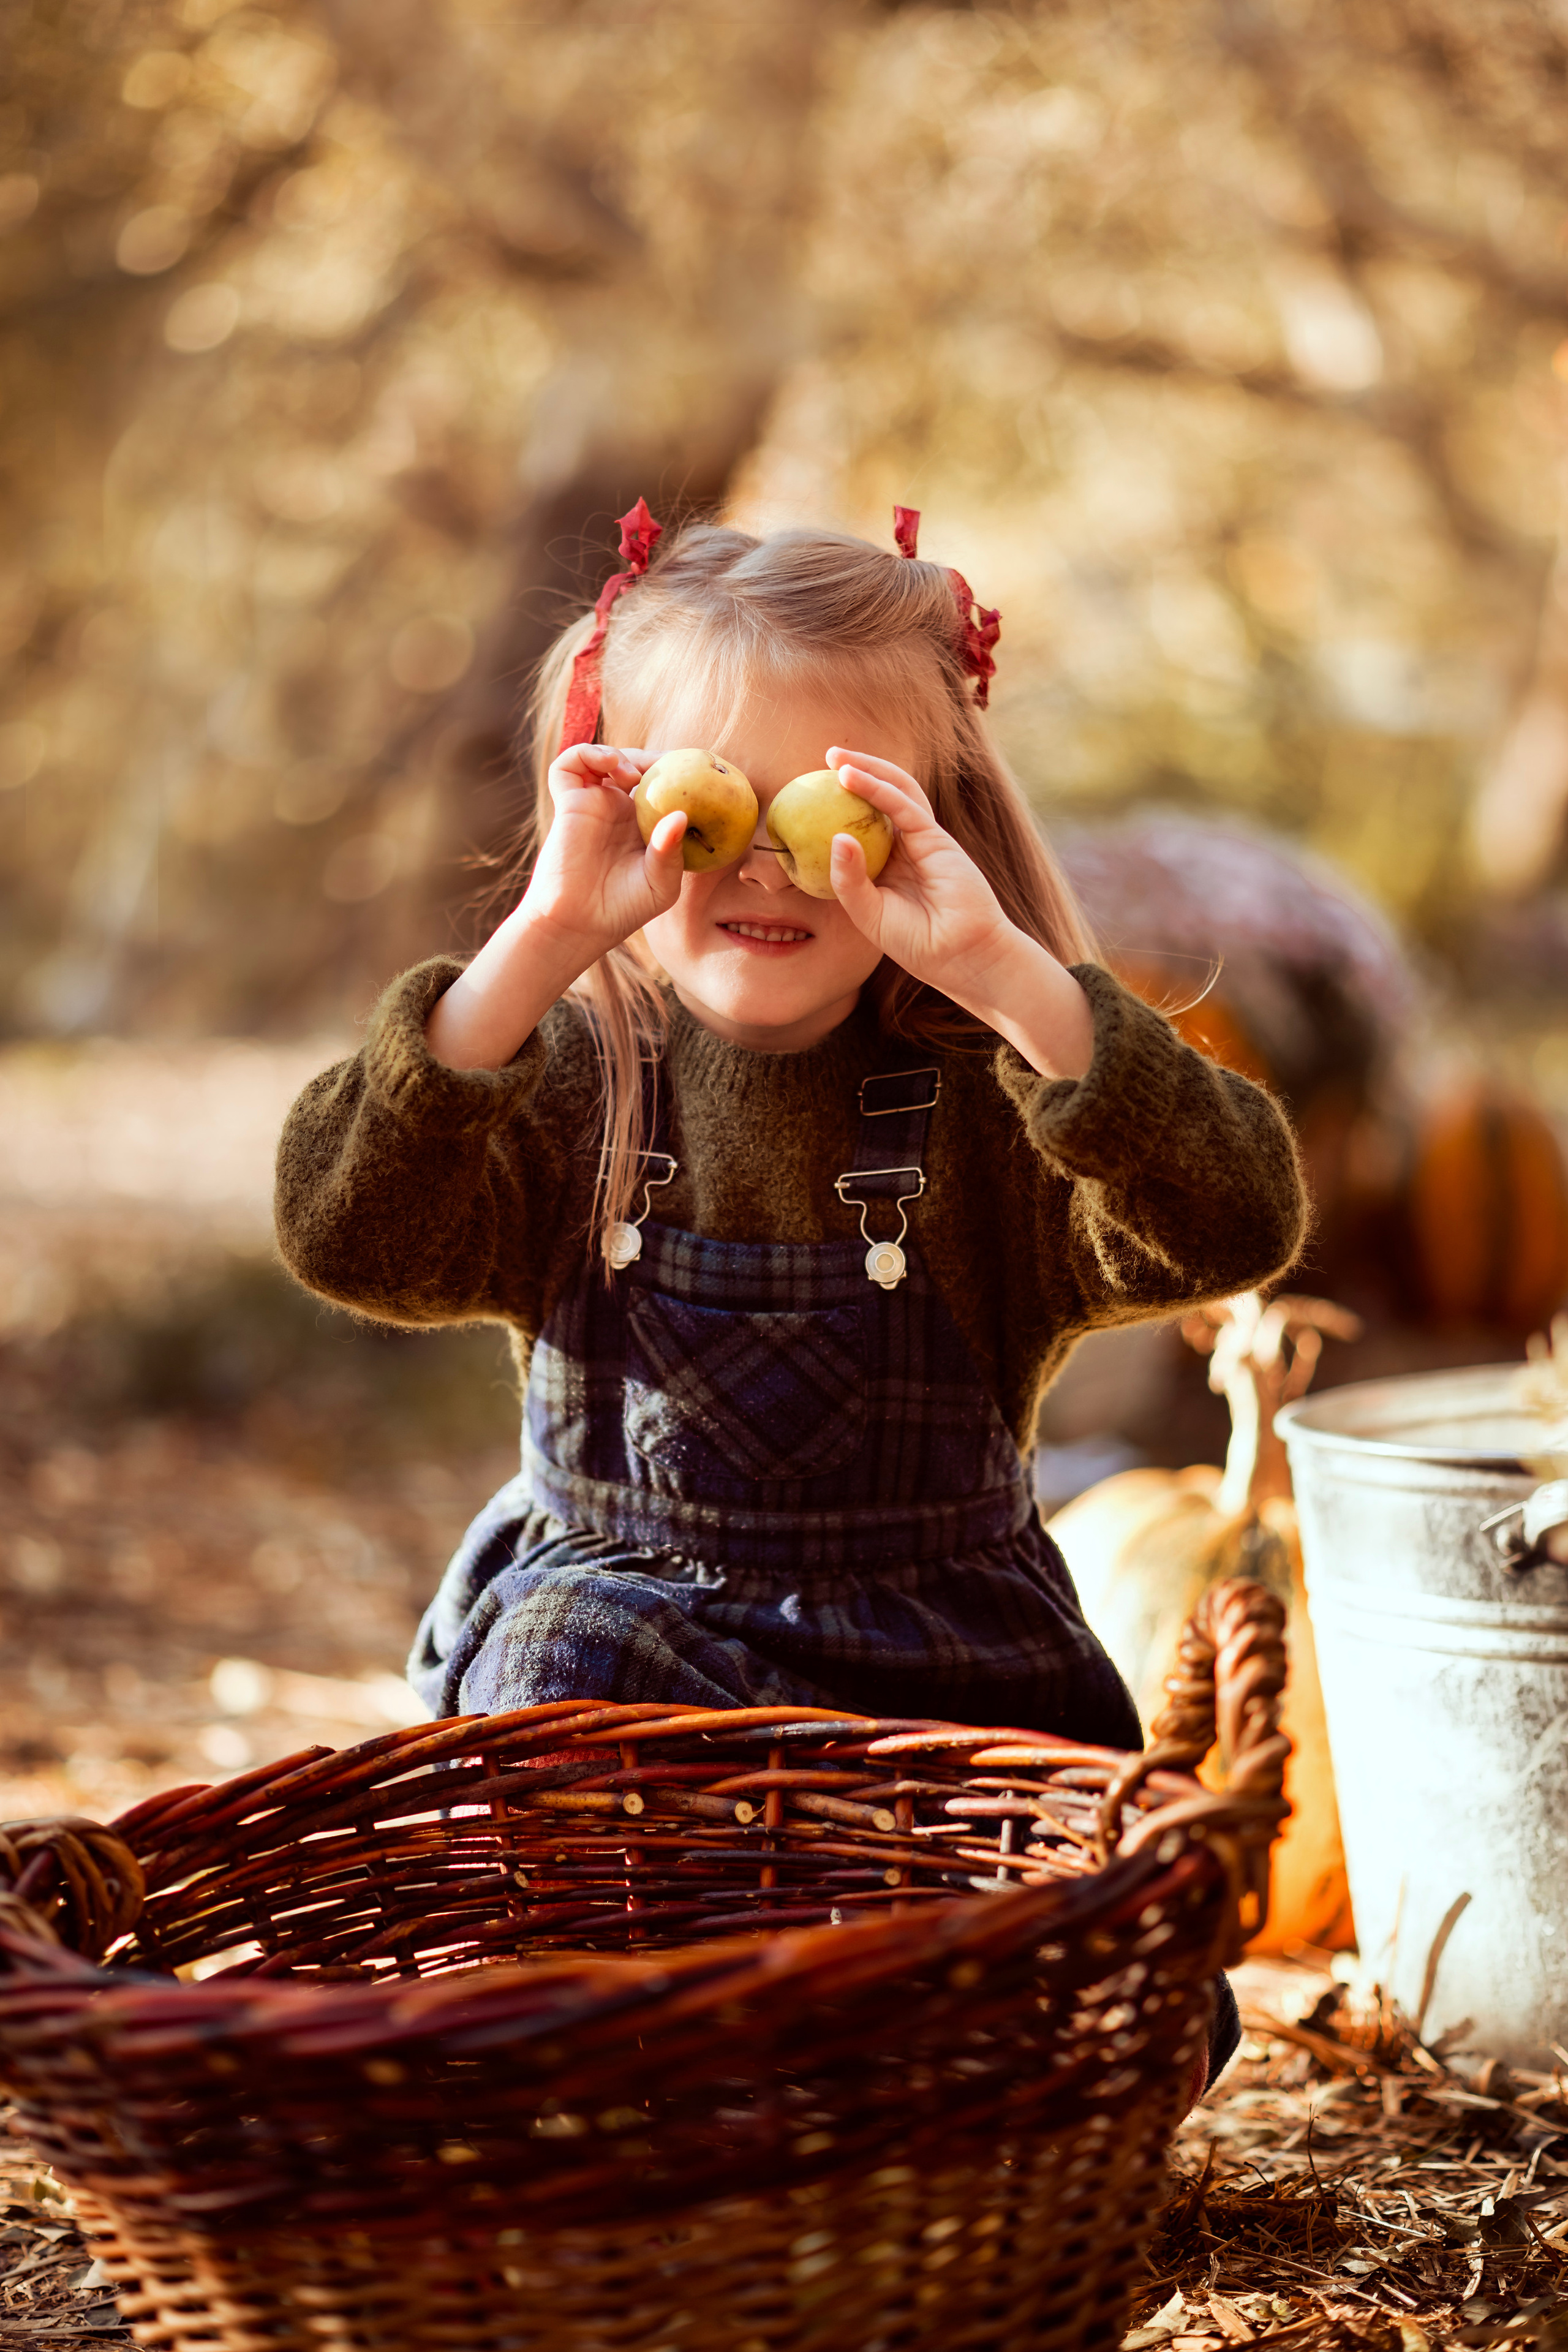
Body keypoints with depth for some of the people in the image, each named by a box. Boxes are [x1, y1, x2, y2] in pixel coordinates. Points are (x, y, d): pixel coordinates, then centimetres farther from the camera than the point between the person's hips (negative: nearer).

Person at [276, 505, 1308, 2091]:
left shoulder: (988, 1091, -6)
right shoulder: (566, 1078, -4)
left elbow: (1235, 1226, -24)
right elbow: (347, 1235, -22)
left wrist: (1004, 970, -34)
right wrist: (538, 946, -31)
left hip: (943, 1660, 0)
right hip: (625, 1615, 0)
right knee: (561, 1654, -33)